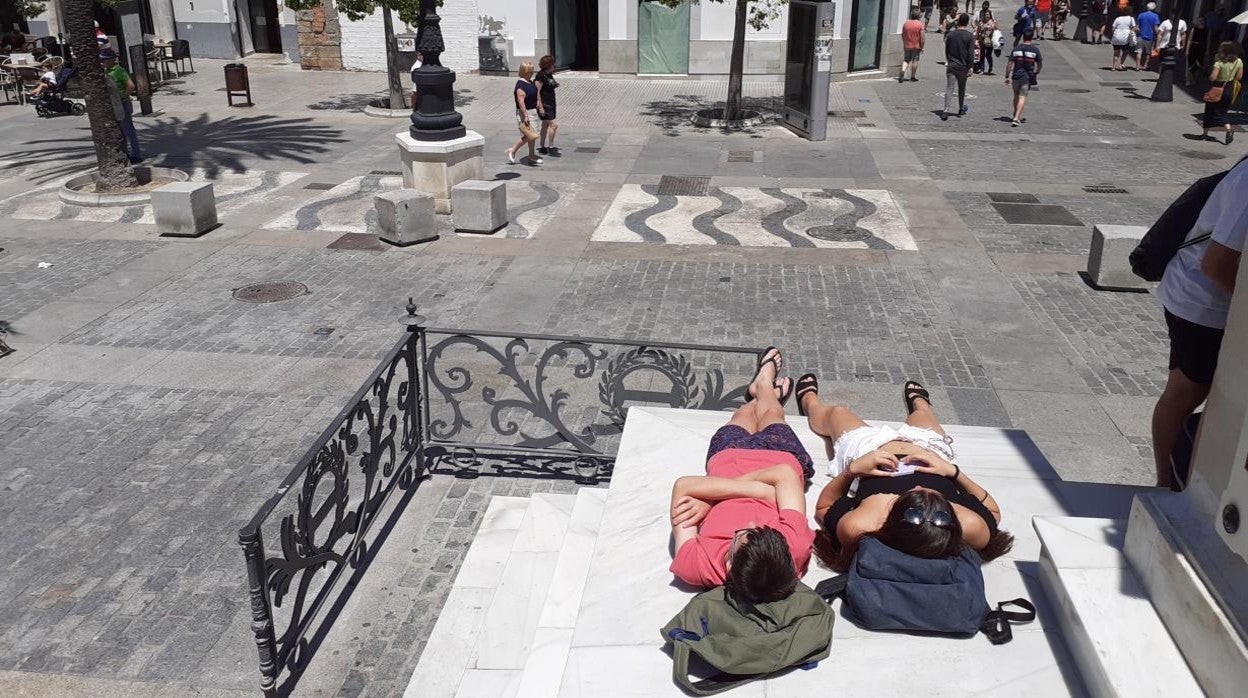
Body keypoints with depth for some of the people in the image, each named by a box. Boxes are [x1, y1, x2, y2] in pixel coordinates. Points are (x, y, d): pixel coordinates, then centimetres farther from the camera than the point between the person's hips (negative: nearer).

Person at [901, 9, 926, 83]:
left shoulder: (906, 23, 1)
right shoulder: (920, 24, -9)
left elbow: (903, 35, 8)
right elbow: (922, 37, -11)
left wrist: (904, 44, 19)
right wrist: (922, 47, -3)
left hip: (907, 45, 3)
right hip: (916, 46, -3)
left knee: (906, 60, 11)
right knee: (915, 60, 8)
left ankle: (903, 71, -14)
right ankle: (913, 77, 13)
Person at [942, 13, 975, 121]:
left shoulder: (950, 35, 0)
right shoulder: (970, 36, -8)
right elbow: (971, 54, -10)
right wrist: (970, 67, -4)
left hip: (951, 66, 1)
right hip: (963, 67, -1)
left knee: (949, 89, -3)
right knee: (962, 89, 15)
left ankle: (946, 111, -16)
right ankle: (961, 109, 31)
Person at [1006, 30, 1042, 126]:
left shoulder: (1016, 49, 1)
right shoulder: (1035, 50, -2)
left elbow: (1009, 64, -2)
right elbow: (1040, 64, 6)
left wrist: (1007, 77, 5)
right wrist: (1037, 72, 26)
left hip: (1016, 76, 2)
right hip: (1028, 77, -2)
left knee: (1016, 96, 18)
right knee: (1022, 97, -4)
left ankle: (1017, 117, 31)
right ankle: (1016, 118, -17)